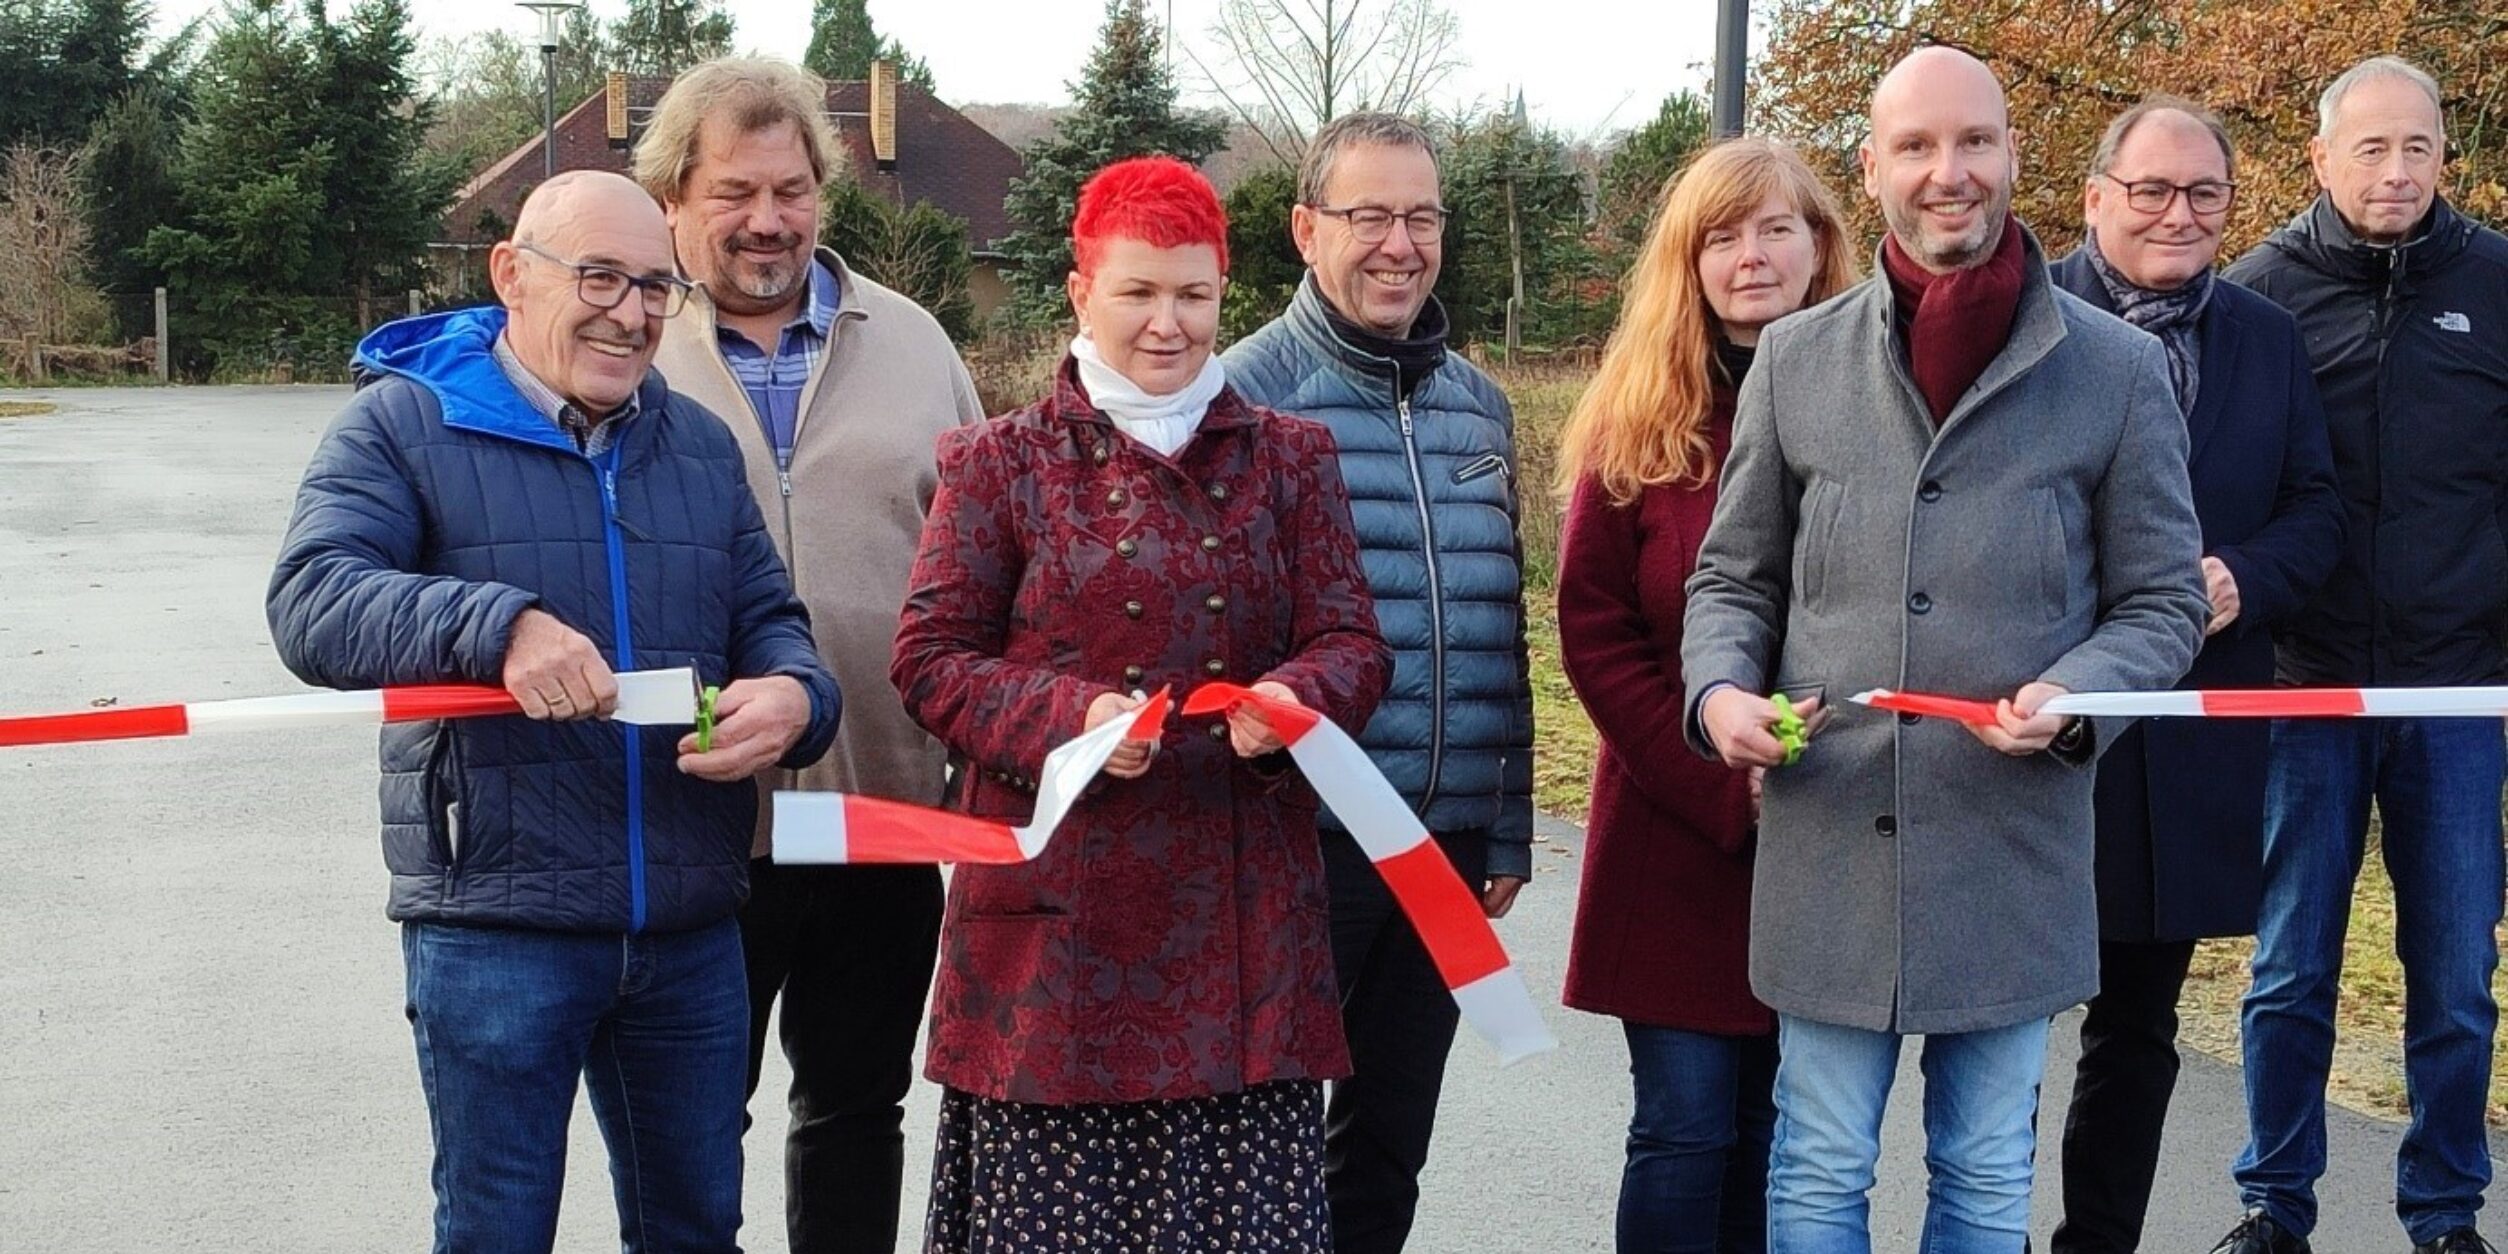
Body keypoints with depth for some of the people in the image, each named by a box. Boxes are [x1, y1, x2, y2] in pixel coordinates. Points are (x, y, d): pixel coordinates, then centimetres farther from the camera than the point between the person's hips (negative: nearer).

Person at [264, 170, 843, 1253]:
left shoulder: (700, 444, 14)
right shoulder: (405, 423, -3)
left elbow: (769, 619, 14)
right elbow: (311, 603, -16)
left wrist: (791, 696, -11)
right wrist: (497, 625, -33)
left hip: (691, 929, 5)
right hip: (494, 923, -5)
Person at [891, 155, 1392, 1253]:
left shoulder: (1288, 459, 12)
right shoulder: (1003, 463, 6)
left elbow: (1352, 644, 8)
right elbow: (930, 658, 1)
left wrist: (1293, 699, -16)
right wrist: (1071, 714, -17)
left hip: (1241, 905, 2)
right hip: (1061, 905, -2)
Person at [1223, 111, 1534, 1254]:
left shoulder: (1479, 404, 11)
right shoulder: (1248, 389, -7)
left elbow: (1501, 631, 14)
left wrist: (1507, 830, 13)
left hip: (1448, 841, 6)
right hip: (1299, 836, -5)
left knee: (1390, 1139, 16)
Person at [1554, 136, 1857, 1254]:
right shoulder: (1638, 424, 2)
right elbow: (1595, 633, -2)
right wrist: (1720, 784, -12)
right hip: (1677, 838, -1)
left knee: (1774, 1133, 9)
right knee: (1684, 1131, 0)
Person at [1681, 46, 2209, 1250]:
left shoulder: (2118, 369, 0)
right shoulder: (1795, 358, 5)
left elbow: (2161, 600, 3)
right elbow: (1733, 577, 11)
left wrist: (2071, 697, -17)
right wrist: (1721, 690, -10)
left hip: (2016, 846, -1)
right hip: (1826, 843, 1)